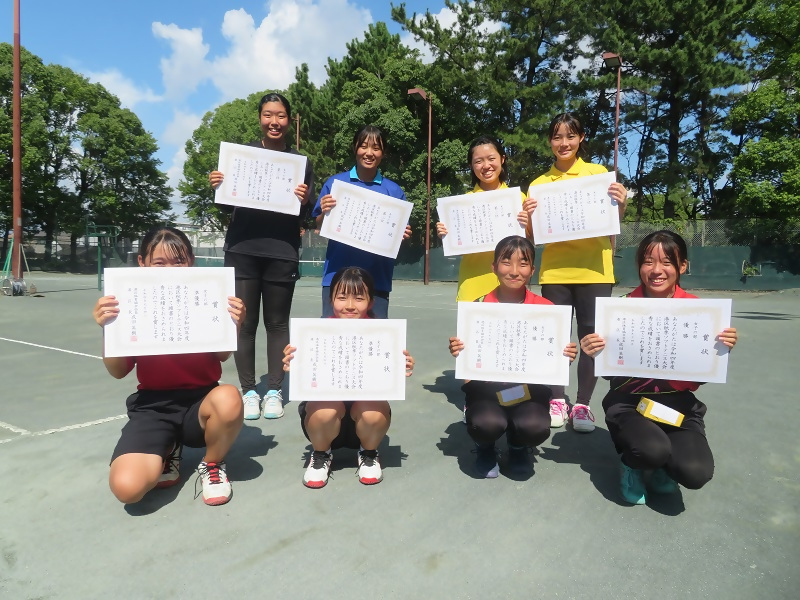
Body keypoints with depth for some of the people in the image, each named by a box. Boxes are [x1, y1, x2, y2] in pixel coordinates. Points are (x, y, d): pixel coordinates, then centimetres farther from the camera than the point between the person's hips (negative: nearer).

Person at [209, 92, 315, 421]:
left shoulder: (301, 162, 6)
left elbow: (306, 218, 5)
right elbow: (226, 206, 9)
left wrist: (303, 201, -15)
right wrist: (217, 187, -10)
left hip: (282, 253, 0)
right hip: (242, 250, 1)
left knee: (277, 323, 7)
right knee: (244, 322, 3)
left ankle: (274, 391, 17)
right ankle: (248, 390, 15)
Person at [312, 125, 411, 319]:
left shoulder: (394, 191, 4)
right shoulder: (335, 183, 4)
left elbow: (399, 233, 8)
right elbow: (319, 227, 6)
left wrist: (404, 235, -13)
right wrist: (324, 212, -14)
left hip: (376, 278, 0)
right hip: (337, 276, 0)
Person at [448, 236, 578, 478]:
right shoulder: (479, 307, -4)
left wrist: (565, 356, -16)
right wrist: (458, 352, -19)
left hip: (529, 387, 1)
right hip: (486, 385, -1)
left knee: (535, 427, -30)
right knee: (486, 424, -32)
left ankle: (518, 447, 13)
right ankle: (485, 448, 11)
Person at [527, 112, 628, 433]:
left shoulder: (599, 172, 6)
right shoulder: (539, 184, 8)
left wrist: (621, 205, -14)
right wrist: (529, 218, -12)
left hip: (593, 270, 0)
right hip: (554, 271, 1)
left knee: (592, 337, 1)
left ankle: (582, 404, 13)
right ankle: (557, 400, 16)